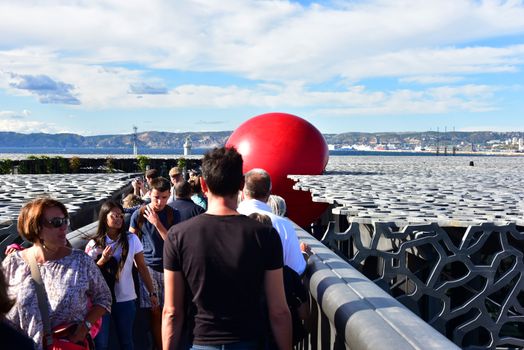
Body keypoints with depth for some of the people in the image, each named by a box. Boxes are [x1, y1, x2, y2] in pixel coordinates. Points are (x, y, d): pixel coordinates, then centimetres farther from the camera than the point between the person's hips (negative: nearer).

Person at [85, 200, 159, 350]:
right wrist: (102, 260, -17)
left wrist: (152, 293, 1)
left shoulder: (131, 240, -4)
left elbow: (142, 267, 1)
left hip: (126, 299, 1)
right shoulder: (94, 244, -5)